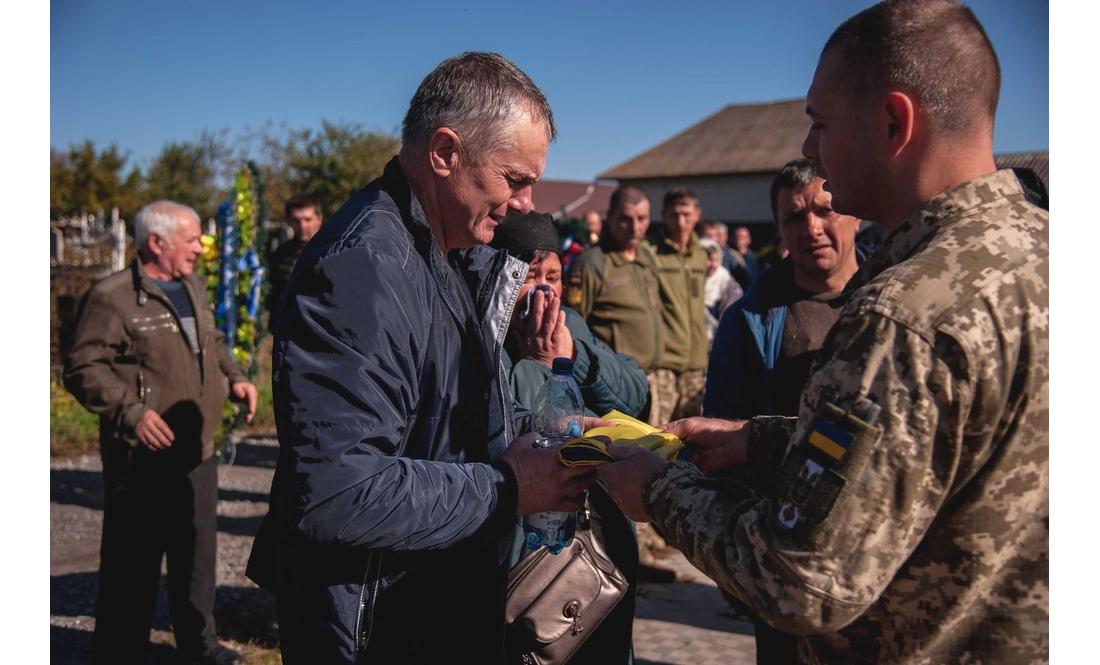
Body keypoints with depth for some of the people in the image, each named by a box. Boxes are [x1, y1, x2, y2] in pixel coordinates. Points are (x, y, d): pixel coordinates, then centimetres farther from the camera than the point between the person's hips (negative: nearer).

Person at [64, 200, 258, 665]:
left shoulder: (194, 288, 13)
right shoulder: (111, 297, -12)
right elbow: (83, 369, -15)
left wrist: (235, 378, 9)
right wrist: (131, 411, -24)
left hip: (197, 452, 8)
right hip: (142, 459, -7)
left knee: (198, 554, 18)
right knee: (133, 562, 3)